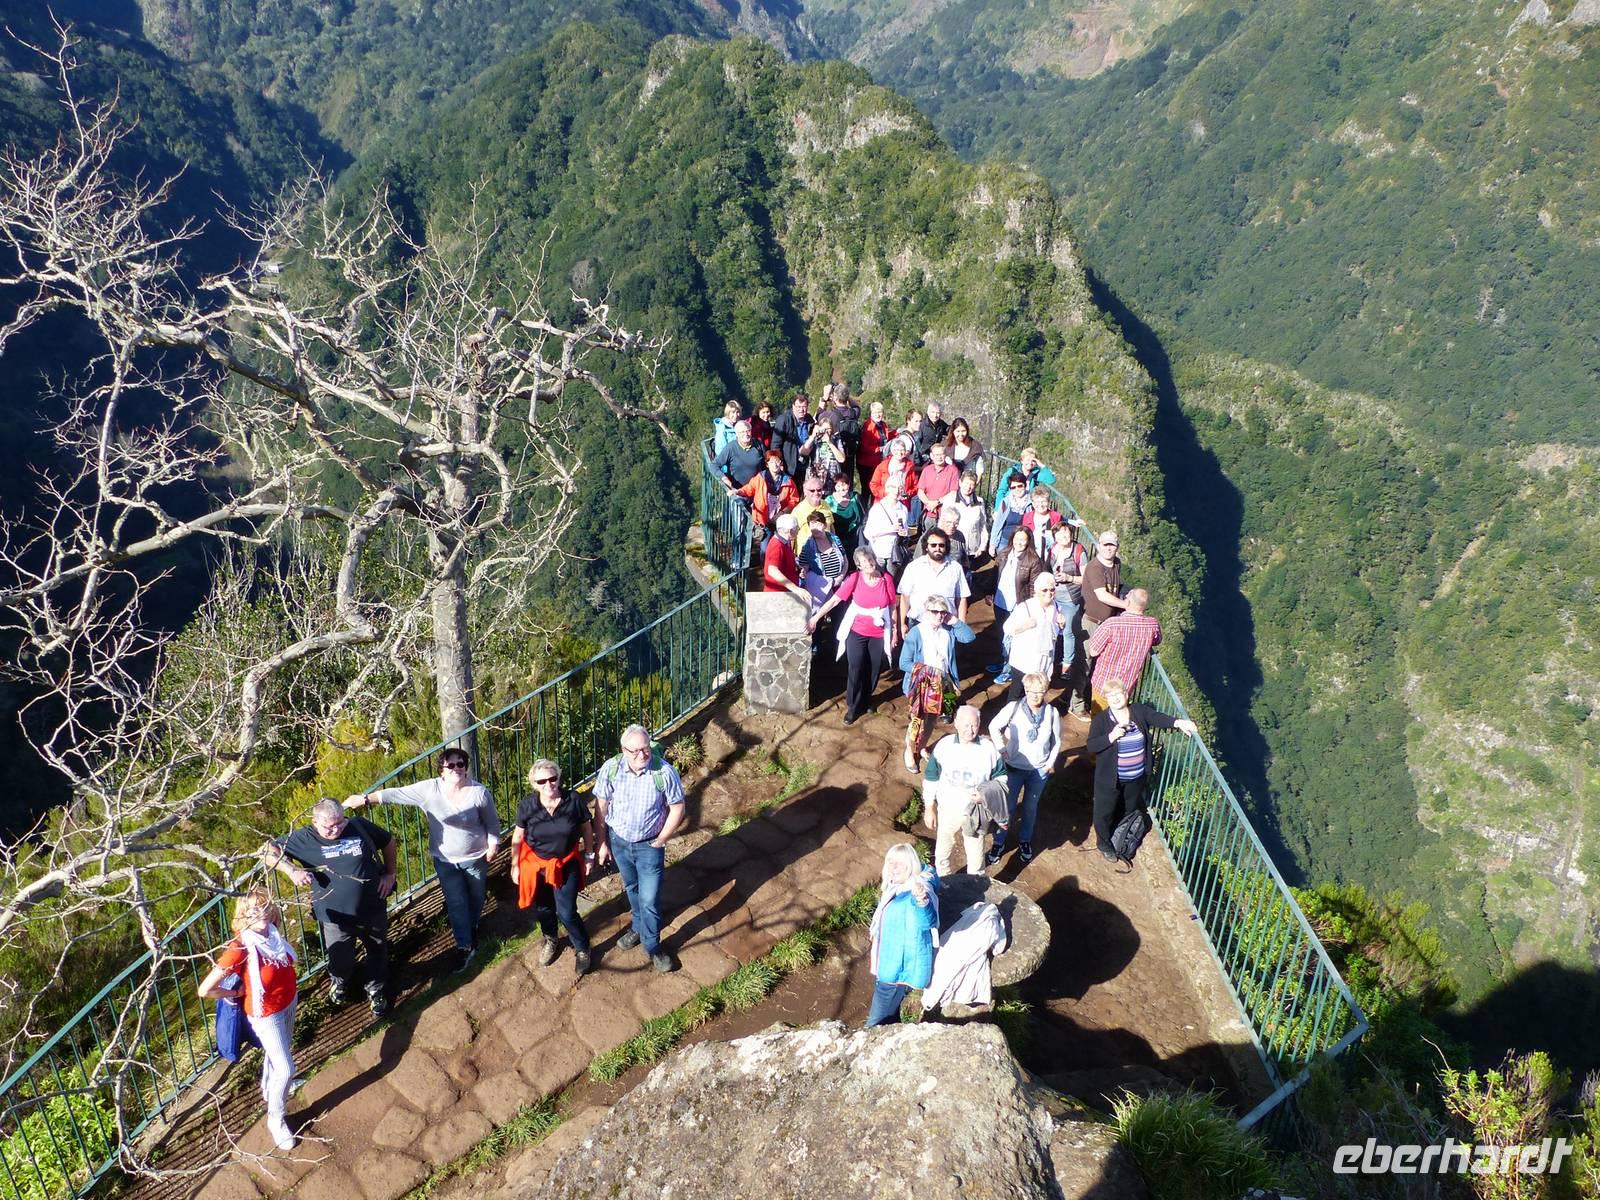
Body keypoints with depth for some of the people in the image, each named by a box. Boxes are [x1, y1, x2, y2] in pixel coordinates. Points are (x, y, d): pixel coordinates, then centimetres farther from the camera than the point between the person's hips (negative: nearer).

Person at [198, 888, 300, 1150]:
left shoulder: (272, 933, -16)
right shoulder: (240, 949, -35)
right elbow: (205, 990, -30)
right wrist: (237, 993, -15)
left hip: (289, 1002, 6)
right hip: (266, 1015, -6)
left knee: (277, 1053, 31)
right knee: (285, 1070, 3)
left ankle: (268, 1088, 60)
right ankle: (276, 1120, 28)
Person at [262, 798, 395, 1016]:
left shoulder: (359, 826, -9)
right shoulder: (304, 838, -12)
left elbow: (388, 841, 6)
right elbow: (267, 850, -11)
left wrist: (389, 873, 3)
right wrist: (292, 870, -25)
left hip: (373, 910, 1)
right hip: (336, 917, -1)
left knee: (378, 953, 19)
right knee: (340, 961, 15)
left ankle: (376, 992, 46)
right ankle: (342, 985, 51)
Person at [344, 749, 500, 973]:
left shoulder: (480, 792, -18)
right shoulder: (429, 790, -17)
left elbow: (492, 822, -6)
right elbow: (396, 794, -19)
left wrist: (493, 846, -7)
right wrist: (365, 798, -24)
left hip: (475, 858, 0)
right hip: (445, 860, 0)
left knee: (475, 898, 20)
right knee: (456, 903, 7)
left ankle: (472, 929, 48)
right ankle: (465, 946, 23)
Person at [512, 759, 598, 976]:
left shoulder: (574, 799, -19)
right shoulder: (527, 805, -17)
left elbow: (586, 829, -4)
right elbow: (517, 838, -4)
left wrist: (589, 855, 4)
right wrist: (515, 866, 2)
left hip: (566, 865, -2)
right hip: (536, 865, 2)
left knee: (567, 913, -3)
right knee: (542, 909, 20)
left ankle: (582, 949, 25)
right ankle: (550, 940, 51)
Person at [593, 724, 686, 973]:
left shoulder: (664, 771, -25)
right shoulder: (611, 768, -19)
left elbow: (677, 808, -13)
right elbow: (601, 807, -6)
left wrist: (661, 840, -9)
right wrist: (602, 842, -1)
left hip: (649, 845, -3)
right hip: (619, 841, 3)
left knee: (650, 898, 2)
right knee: (631, 888, 24)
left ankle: (652, 945, 25)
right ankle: (639, 927, 50)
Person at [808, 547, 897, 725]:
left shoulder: (886, 579, -8)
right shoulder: (854, 579, -11)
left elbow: (892, 608, 1)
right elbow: (834, 600, -10)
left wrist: (894, 632, 5)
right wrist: (815, 618, -13)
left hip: (880, 634, 1)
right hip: (857, 632, -1)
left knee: (874, 670, 12)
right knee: (855, 669, -1)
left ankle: (866, 701, 35)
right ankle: (853, 707, 14)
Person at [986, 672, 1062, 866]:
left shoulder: (1052, 713, -14)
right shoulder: (1013, 708, -19)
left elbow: (1056, 741, 2)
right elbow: (994, 726, -5)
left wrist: (1051, 763, -2)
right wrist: (1001, 749, -10)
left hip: (1040, 770, 1)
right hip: (1014, 767, -1)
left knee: (1030, 807, 19)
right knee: (1007, 806, 8)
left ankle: (1025, 841, 40)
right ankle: (999, 842, 27)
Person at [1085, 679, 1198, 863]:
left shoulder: (1139, 711, -8)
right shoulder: (1101, 719, -16)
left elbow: (1158, 717, -22)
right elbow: (1090, 746, -19)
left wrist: (1178, 722, -40)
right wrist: (1111, 737, -33)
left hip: (1136, 778, 4)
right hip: (1109, 778, -3)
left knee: (1129, 811, 24)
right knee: (1105, 813, 13)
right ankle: (1104, 844, 38)